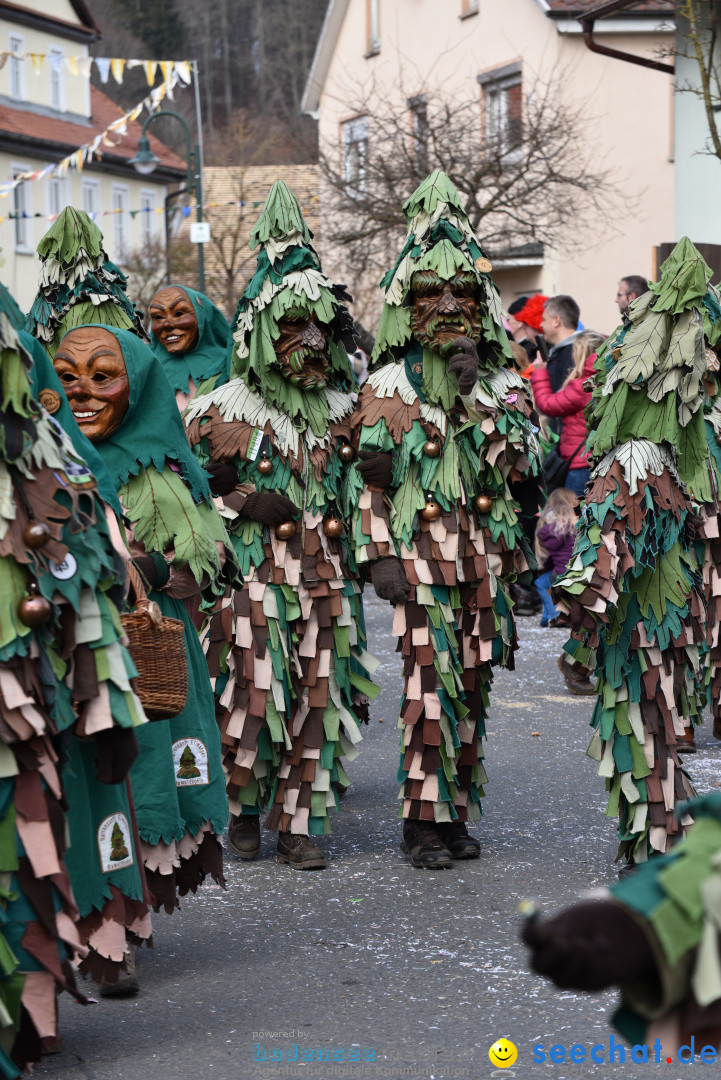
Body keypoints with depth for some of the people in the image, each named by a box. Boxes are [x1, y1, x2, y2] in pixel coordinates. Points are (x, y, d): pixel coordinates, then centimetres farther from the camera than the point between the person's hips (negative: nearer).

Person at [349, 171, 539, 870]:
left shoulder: (499, 382, 11)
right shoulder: (389, 387, -1)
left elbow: (523, 463, -1)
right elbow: (367, 480, -2)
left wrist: (483, 394, -9)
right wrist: (378, 556, -10)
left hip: (485, 552, 5)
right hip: (423, 554, -5)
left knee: (473, 683, 9)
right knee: (433, 684, -9)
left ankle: (458, 812, 20)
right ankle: (423, 821, -2)